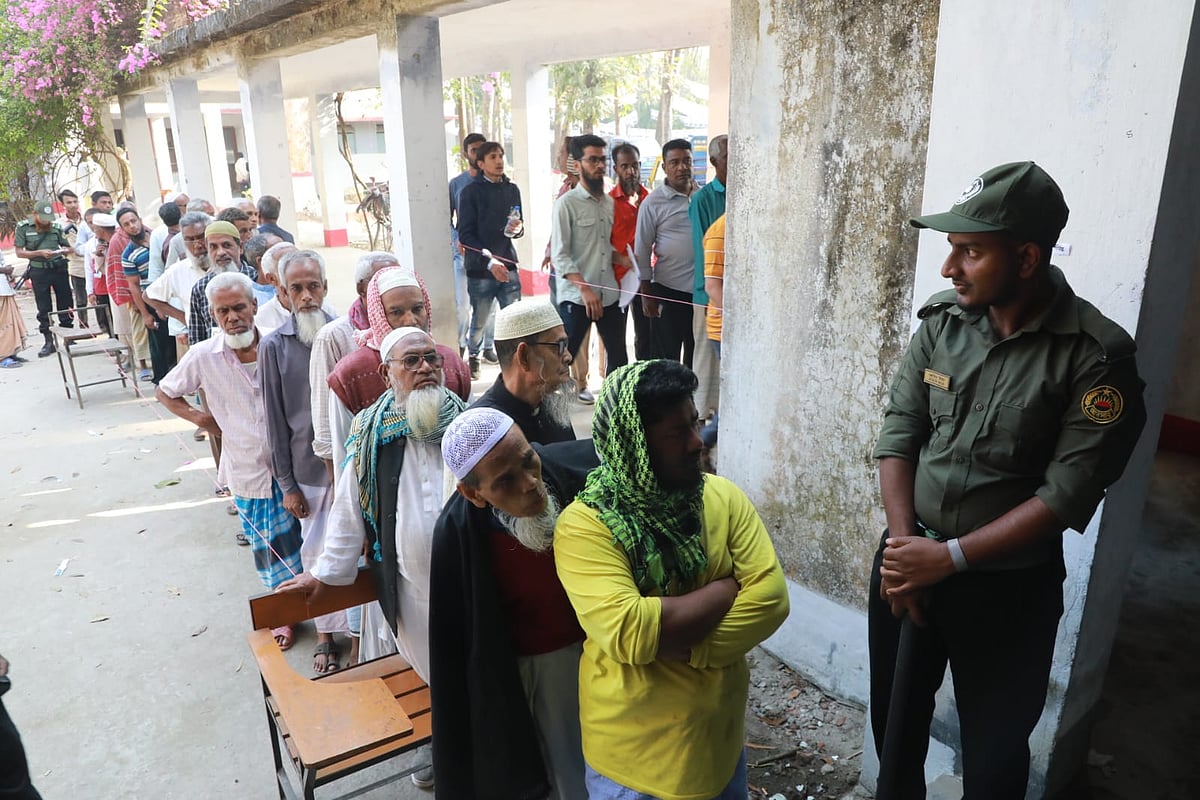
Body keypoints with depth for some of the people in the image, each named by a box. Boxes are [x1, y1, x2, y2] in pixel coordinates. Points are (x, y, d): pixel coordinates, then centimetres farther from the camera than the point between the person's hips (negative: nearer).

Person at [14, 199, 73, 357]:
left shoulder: (56, 227, 3)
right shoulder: (23, 227, -2)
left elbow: (67, 247, 13)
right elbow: (19, 252, -3)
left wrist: (64, 251, -11)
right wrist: (40, 253, -17)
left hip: (59, 269, 1)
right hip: (39, 272, -1)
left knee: (65, 304, 7)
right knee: (44, 308, 4)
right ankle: (48, 342, 10)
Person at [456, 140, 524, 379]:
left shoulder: (512, 189, 12)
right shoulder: (471, 192, -2)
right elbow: (466, 234, -7)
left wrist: (518, 229, -6)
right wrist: (489, 262, -17)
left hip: (508, 266, 4)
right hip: (480, 269, -3)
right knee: (480, 321, 6)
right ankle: (473, 357, 30)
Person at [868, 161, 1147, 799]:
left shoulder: (1096, 357, -16)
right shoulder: (942, 319, -5)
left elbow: (1066, 495, -19)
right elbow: (899, 434, -4)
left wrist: (951, 558, -20)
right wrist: (903, 543, -13)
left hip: (1007, 588, -3)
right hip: (909, 561, 4)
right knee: (894, 720, 22)